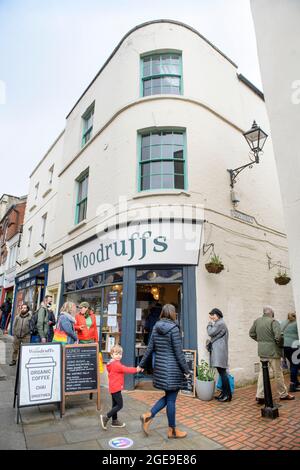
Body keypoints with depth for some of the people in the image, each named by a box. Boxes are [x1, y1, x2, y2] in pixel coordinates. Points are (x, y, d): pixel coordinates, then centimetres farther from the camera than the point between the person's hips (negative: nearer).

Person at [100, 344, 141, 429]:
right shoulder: (117, 365, -21)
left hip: (113, 388, 10)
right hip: (116, 388, -10)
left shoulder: (113, 364, 11)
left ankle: (114, 421, 28)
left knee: (115, 405, 18)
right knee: (120, 405, -4)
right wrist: (136, 369, -11)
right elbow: (126, 369, -19)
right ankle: (106, 417, -1)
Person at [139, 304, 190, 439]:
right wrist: (186, 370, -6)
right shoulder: (174, 328, -15)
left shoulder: (156, 328, 3)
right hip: (172, 369, -6)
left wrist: (141, 365, 15)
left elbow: (149, 349, 6)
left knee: (168, 396, 22)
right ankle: (172, 430, 24)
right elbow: (178, 353, -14)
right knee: (171, 399, 8)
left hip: (160, 367, 6)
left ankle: (148, 416, 14)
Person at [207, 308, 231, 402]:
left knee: (222, 372, -7)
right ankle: (224, 393, 20)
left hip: (220, 351, -10)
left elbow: (210, 333, -14)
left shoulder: (220, 323, -13)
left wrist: (210, 324, -3)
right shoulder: (219, 323, 19)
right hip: (217, 351, 10)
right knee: (221, 372, 13)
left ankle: (228, 395, -1)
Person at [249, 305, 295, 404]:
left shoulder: (257, 321, 3)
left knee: (262, 372, 11)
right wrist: (280, 344, -7)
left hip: (262, 351, 6)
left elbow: (251, 333, 10)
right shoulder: (273, 322, -17)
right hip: (272, 351, -5)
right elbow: (278, 336, -25)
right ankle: (283, 394, 29)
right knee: (278, 373, 12)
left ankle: (260, 396, 11)